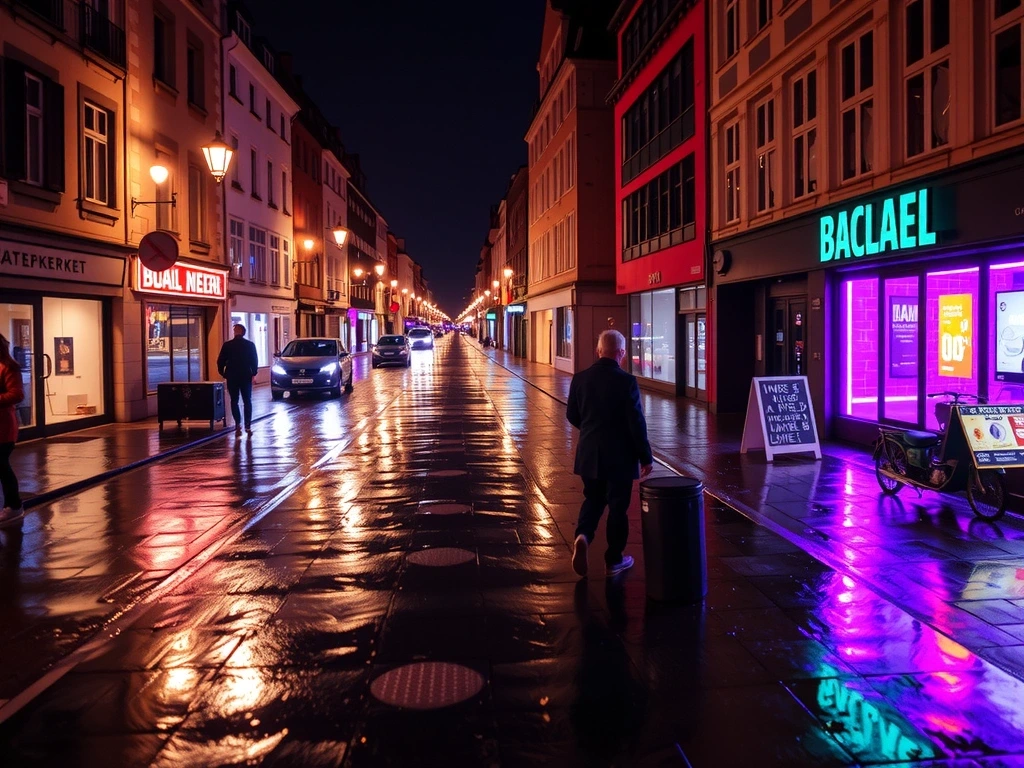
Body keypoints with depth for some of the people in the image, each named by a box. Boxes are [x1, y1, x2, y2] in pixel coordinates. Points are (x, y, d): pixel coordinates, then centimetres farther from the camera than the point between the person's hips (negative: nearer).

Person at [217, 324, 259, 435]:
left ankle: (238, 424, -5)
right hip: (246, 376, 1)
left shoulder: (227, 345, -4)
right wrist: (253, 373, 5)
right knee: (247, 401, 8)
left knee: (234, 401, 9)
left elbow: (220, 361, -2)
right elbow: (255, 361, -4)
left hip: (232, 377, -1)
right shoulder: (250, 345, -3)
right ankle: (248, 426, 2)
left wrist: (223, 373, 10)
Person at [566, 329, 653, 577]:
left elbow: (572, 415, 7)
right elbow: (636, 423, -15)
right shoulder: (626, 381, -16)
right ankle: (614, 559, 18)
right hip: (619, 455, -4)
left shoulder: (580, 378, -3)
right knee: (617, 505, 9)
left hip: (589, 453, 4)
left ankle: (583, 536, -5)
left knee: (593, 499, 20)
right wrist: (646, 457, -5)